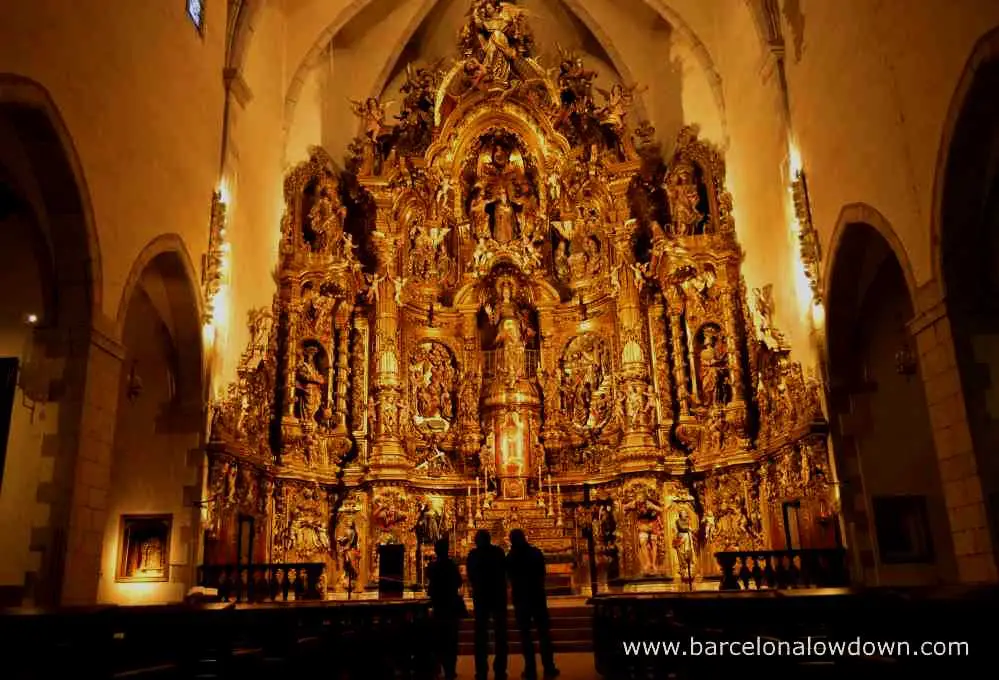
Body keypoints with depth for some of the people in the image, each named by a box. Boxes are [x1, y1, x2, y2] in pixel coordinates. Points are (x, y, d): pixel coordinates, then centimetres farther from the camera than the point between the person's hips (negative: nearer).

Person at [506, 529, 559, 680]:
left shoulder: (510, 558, -3)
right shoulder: (536, 553, -2)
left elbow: (510, 577, 9)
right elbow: (542, 573, 7)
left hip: (520, 598, -1)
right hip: (538, 596, 1)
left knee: (525, 635, 3)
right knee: (544, 633, 6)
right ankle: (549, 668, 4)